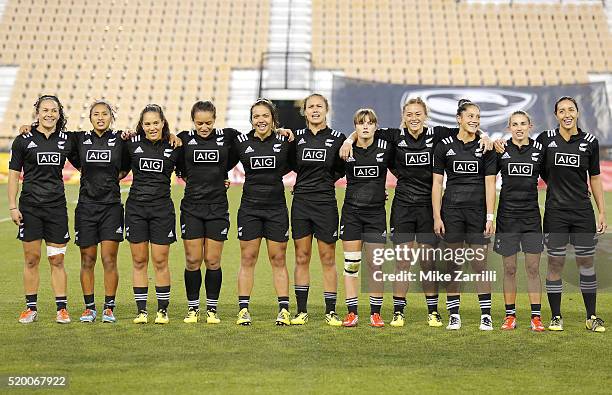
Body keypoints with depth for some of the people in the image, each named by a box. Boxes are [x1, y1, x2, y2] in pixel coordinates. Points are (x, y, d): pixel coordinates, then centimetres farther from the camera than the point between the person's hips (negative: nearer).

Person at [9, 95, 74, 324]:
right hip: (30, 206, -1)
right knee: (31, 258, 3)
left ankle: (62, 309, 8)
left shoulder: (66, 141, 6)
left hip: (57, 206, 1)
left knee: (57, 260, 3)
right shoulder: (23, 141, 1)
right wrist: (12, 206, -5)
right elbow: (13, 175, 2)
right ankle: (31, 308, 11)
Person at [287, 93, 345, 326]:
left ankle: (331, 311, 10)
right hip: (301, 202, 2)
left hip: (326, 203, -2)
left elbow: (342, 169, 11)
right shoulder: (297, 137, 3)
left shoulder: (337, 138, -2)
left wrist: (327, 178, 3)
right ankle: (301, 311, 12)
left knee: (328, 259, 3)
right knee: (301, 258, 5)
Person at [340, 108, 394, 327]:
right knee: (351, 264, 1)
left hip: (376, 212, 0)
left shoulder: (385, 148, -2)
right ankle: (352, 313, 8)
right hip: (351, 212, 0)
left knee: (376, 264, 0)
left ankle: (376, 313, 10)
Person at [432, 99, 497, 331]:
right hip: (452, 209, 0)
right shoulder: (445, 146, 3)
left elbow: (490, 184, 1)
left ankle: (486, 315, 3)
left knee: (480, 263, -2)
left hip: (478, 210, 0)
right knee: (453, 264, 3)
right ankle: (454, 316, 9)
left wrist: (490, 217, -6)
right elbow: (437, 183, 3)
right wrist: (437, 216, -3)